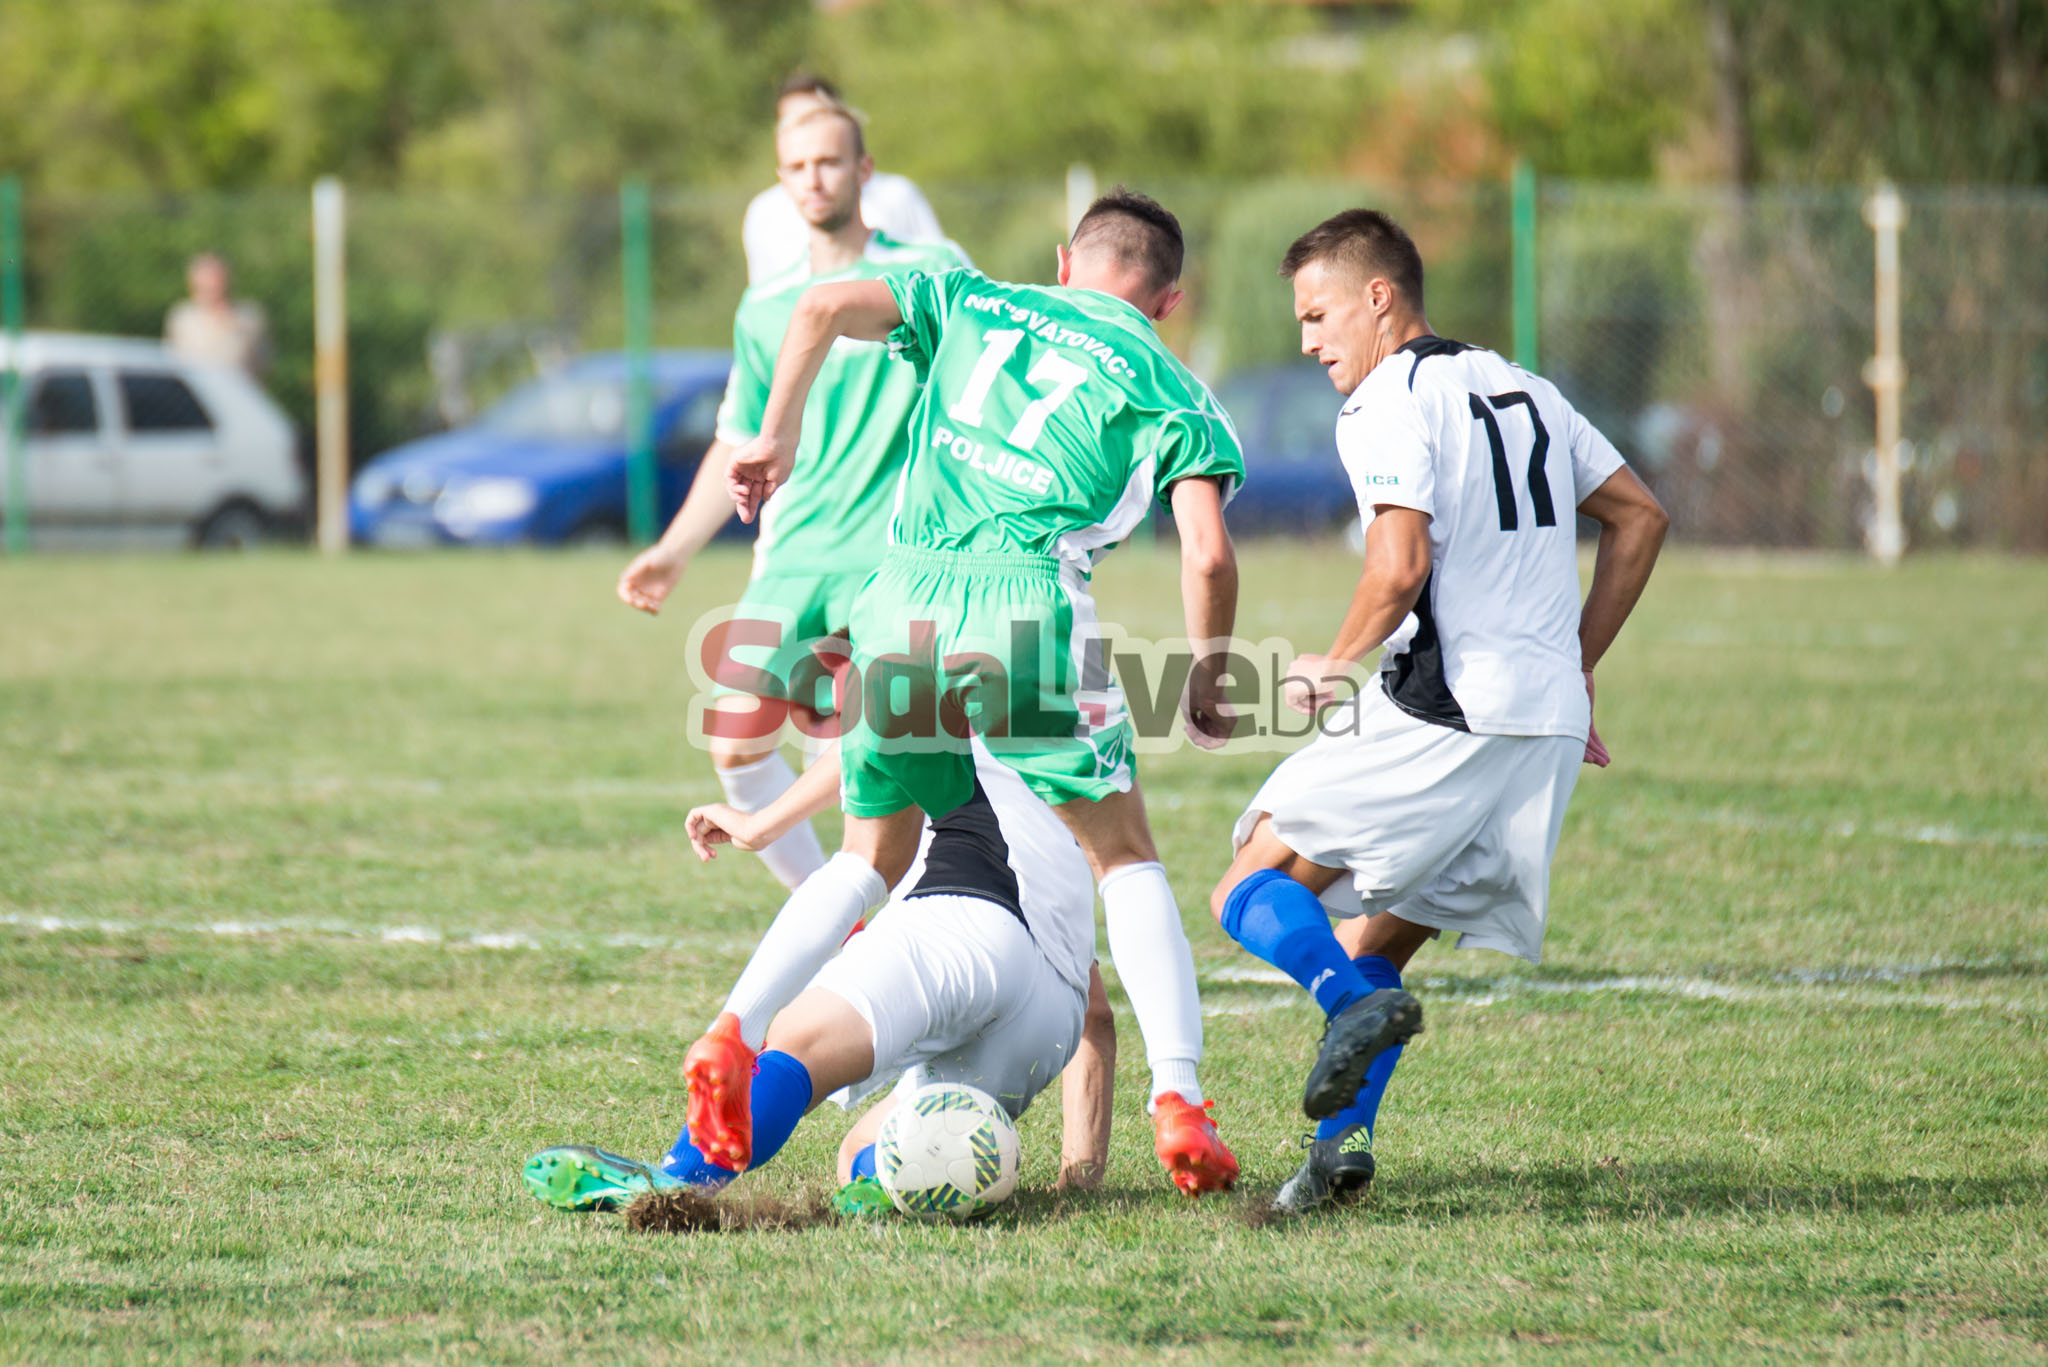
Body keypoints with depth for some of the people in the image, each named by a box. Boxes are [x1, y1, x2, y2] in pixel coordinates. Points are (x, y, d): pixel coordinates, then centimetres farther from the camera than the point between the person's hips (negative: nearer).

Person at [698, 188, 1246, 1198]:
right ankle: (1178, 1100, -3)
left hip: (904, 596, 3)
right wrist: (1206, 681, 16)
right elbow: (1207, 554, 3)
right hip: (1026, 603, -3)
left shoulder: (973, 303, 23)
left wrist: (777, 439, 16)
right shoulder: (1166, 387, 15)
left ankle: (735, 1035, -1)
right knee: (1124, 858, 10)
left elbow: (827, 307, 9)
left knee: (871, 860, 19)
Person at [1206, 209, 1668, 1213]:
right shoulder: (1520, 389, 20)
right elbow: (1638, 517, 24)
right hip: (1549, 727, 8)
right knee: (1376, 944, 14)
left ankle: (1352, 1001, -26)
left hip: (1441, 716, -8)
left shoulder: (1388, 401, -5)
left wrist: (1334, 665, -2)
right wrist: (1575, 668, 26)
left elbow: (1402, 564, -19)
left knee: (1252, 889, 0)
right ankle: (1342, 1138, -3)